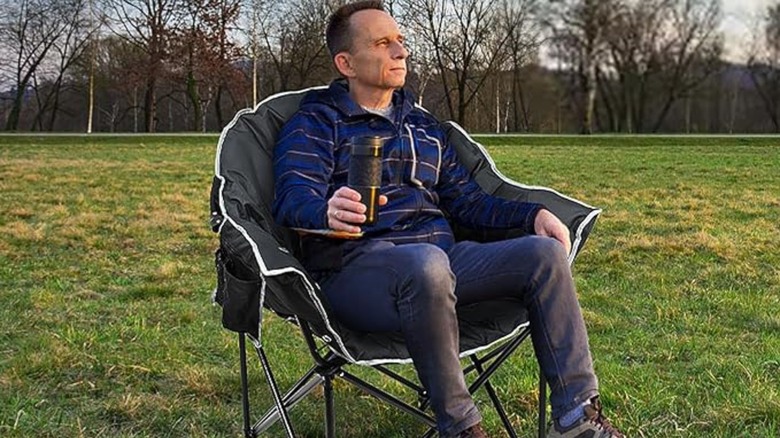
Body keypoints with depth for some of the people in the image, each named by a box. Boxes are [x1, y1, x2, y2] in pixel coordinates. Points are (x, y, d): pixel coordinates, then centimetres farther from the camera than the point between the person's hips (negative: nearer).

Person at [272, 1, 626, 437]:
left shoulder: (423, 124, 24)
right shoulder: (316, 123, 5)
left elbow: (466, 200, 23)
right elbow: (294, 199, -12)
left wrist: (532, 213, 4)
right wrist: (328, 212, -38)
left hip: (439, 256, 6)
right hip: (357, 268, -6)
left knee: (545, 252, -15)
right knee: (427, 262, -39)